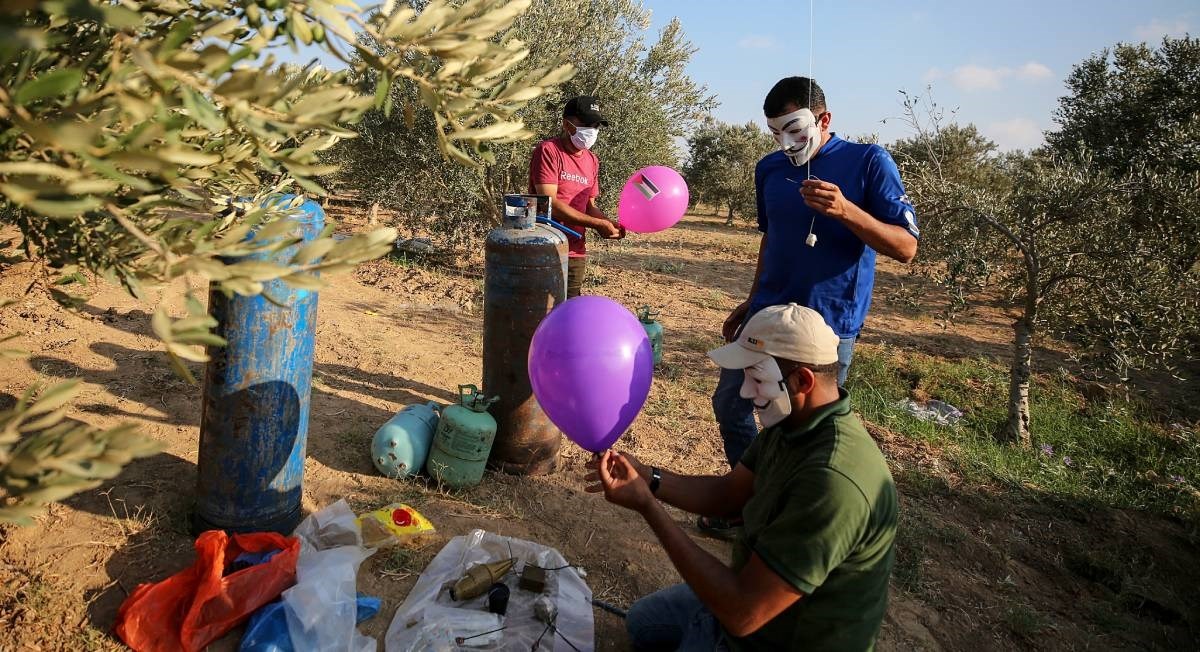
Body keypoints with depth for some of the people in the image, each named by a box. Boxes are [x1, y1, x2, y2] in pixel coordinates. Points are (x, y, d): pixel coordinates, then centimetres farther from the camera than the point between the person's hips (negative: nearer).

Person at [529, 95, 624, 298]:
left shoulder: (592, 160, 14)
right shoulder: (548, 151, -9)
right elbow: (549, 203, -18)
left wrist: (610, 224, -4)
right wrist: (598, 224, -18)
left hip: (576, 254, 7)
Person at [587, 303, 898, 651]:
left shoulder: (833, 483, -38)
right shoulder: (793, 423, -7)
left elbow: (743, 612, -37)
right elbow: (726, 492, 6)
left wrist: (647, 506, -32)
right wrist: (645, 477, -9)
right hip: (755, 591, 9)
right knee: (641, 622, 24)